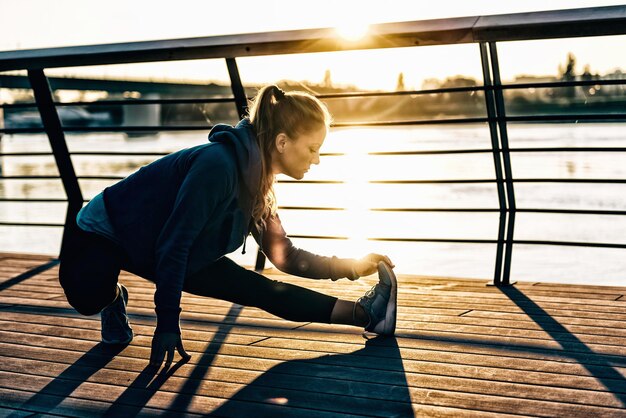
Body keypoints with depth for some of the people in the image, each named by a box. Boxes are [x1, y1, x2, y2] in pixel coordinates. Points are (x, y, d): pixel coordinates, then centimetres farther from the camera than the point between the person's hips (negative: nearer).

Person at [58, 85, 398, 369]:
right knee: (89, 297, -39)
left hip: (158, 250, 8)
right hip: (101, 236, -8)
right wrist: (168, 323, -26)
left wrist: (352, 267, 3)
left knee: (256, 288, -4)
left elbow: (284, 256, 7)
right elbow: (173, 242, -31)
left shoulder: (256, 182, -4)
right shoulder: (219, 164, -34)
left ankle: (361, 313, 2)